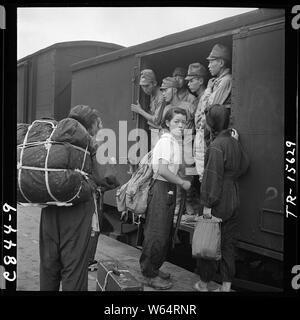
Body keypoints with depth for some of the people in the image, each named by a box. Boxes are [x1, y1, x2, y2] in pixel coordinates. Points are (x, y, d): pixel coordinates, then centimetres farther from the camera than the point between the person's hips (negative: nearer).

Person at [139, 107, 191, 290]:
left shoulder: (172, 141, 15)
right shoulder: (167, 141, -15)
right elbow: (163, 170, -23)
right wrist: (183, 183, -15)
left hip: (168, 190, 10)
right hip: (162, 189, -10)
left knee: (164, 233, 16)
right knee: (157, 233, -4)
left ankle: (153, 268, 29)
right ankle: (150, 275, 7)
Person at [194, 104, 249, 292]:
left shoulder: (216, 146, -18)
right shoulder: (234, 142, 5)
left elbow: (213, 177, -20)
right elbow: (244, 165, 16)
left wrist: (207, 204, -17)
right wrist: (237, 144, 16)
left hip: (219, 203, -7)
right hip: (234, 201, 7)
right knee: (228, 243, 13)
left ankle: (204, 283, 22)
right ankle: (227, 284, 20)